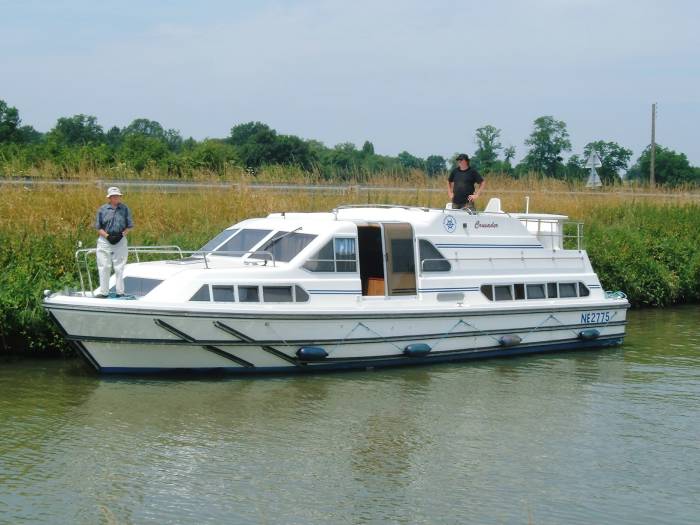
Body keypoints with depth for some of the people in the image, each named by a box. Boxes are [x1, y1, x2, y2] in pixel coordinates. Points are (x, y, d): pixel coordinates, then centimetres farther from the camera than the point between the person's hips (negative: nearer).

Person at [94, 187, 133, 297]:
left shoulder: (125, 209, 2)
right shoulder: (102, 209, 0)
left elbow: (129, 226, 5)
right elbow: (98, 227, 2)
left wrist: (121, 235, -11)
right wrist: (107, 236, -12)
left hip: (120, 241, 0)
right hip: (104, 241, 0)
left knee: (119, 268, 5)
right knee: (104, 268, 2)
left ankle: (120, 292, 10)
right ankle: (103, 292, 9)